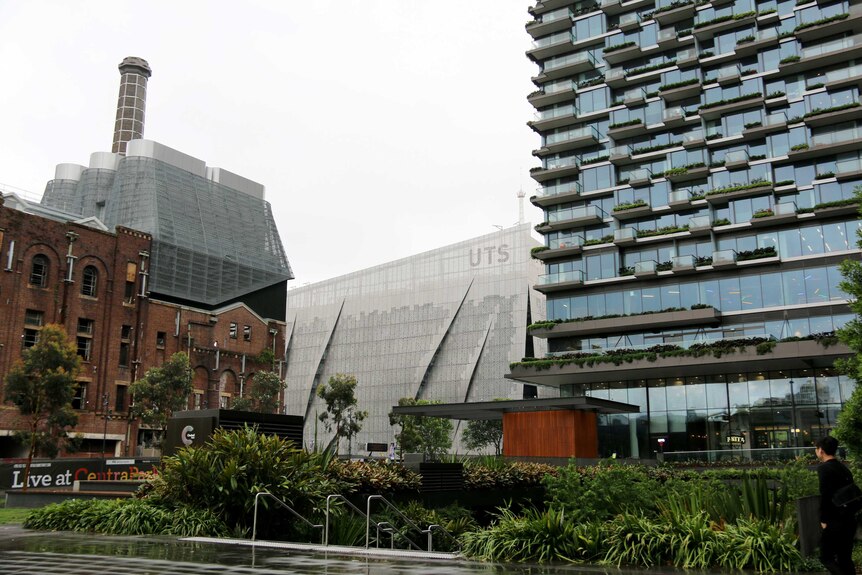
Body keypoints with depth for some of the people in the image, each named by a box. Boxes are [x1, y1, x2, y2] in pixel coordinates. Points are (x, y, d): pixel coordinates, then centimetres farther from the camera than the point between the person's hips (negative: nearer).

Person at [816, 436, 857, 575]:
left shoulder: (824, 468, -14)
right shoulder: (844, 468, 11)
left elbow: (825, 496, -20)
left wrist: (824, 520, -13)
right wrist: (848, 514, 16)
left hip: (834, 522, -8)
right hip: (849, 520, 8)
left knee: (826, 557, 2)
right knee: (845, 558, 15)